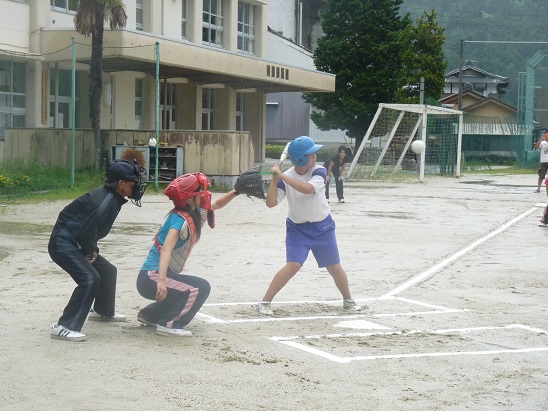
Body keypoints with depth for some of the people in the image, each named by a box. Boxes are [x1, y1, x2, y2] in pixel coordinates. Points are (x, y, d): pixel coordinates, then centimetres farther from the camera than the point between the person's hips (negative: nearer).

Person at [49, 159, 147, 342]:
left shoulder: (112, 198, 5)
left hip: (75, 243, 10)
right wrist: (90, 252, -8)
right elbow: (86, 231, -26)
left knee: (108, 271, 20)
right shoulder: (105, 201, -25)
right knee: (90, 279, -23)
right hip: (62, 243, -10)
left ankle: (103, 311, 42)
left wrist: (92, 250, 5)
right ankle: (63, 327, -23)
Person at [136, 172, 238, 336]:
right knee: (201, 288, -16)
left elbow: (216, 204, 24)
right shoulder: (180, 220, -19)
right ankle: (169, 324, -12)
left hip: (156, 277, 10)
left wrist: (235, 192, 8)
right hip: (152, 278, -10)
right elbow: (166, 250, -31)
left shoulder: (195, 214, 7)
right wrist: (161, 281, -43)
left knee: (188, 290, 28)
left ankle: (150, 314, 29)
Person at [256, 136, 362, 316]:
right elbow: (271, 203, -18)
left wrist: (282, 176, -36)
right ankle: (264, 302, -10)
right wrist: (274, 179, -28)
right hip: (297, 228, -1)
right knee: (293, 266, -18)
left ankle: (348, 300, 32)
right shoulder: (285, 178, -13)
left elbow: (307, 189, -34)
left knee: (335, 267, 9)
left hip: (323, 227, 1)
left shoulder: (319, 172, -15)